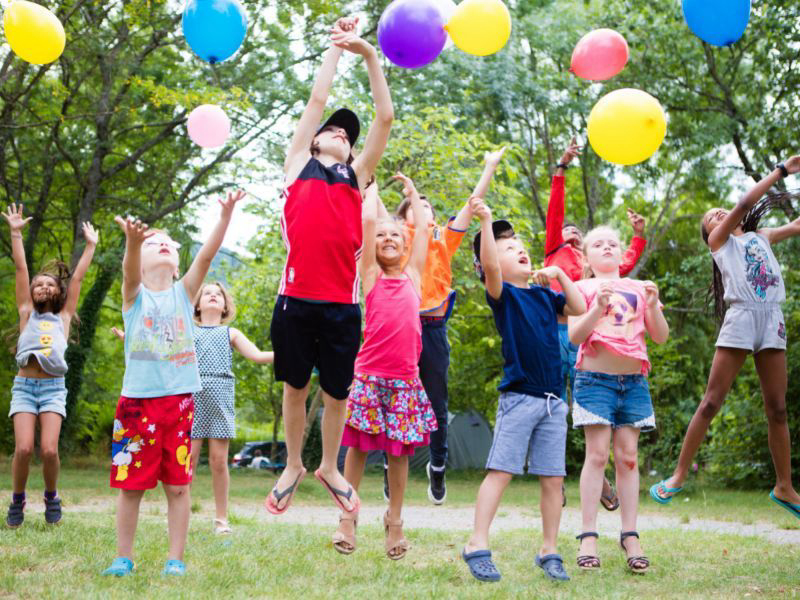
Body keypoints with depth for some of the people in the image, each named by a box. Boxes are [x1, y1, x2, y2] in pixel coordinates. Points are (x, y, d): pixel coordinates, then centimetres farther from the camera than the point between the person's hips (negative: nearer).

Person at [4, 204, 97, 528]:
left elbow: (77, 278, 18)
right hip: (24, 385, 0)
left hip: (53, 387, 0)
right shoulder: (27, 313, 16)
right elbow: (21, 269, 12)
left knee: (49, 450, -15)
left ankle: (51, 497, 10)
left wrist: (90, 246, 19)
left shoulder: (63, 317, 17)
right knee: (24, 448, -15)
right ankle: (18, 500, 7)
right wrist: (16, 233, 10)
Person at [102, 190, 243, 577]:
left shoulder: (184, 293, 8)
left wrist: (225, 216, -21)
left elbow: (206, 255, -6)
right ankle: (123, 557, 14)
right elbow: (130, 269, -20)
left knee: (178, 484, 3)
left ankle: (176, 558, 9)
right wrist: (134, 241, -42)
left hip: (179, 400, 1)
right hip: (137, 400, -1)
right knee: (130, 482, 3)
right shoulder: (135, 295, 3)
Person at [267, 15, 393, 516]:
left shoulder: (358, 174, 15)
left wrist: (370, 55, 7)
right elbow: (318, 99, 11)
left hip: (342, 304, 1)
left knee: (338, 391, 10)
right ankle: (293, 466, 28)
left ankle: (330, 468, 29)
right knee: (296, 386, 11)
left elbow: (386, 117, 11)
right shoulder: (299, 163, 13)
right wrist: (337, 47, 18)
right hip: (296, 298, -1)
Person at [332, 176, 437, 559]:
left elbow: (423, 227, 13)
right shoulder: (370, 275, 6)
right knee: (358, 446, 2)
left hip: (405, 378, 2)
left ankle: (394, 521, 18)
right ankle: (348, 516, 13)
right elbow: (367, 219, 0)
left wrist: (411, 191, 25)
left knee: (399, 451, 7)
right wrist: (373, 186, 13)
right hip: (369, 375, -2)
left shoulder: (412, 276, 13)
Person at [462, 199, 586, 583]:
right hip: (518, 397, -5)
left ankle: (549, 551, 14)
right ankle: (477, 546, -7)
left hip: (552, 401, 5)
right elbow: (489, 266, -21)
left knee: (553, 479, 6)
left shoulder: (543, 295, 15)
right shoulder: (501, 293, -3)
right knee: (500, 471, -8)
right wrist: (486, 221, -30)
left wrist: (559, 275, 10)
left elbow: (579, 309, 17)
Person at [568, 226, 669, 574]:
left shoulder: (639, 289, 14)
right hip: (595, 379, -3)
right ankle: (588, 537, -9)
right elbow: (575, 336, -6)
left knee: (628, 457, 0)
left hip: (633, 382, 3)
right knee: (597, 454, -10)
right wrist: (599, 308, -21)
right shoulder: (582, 289, 7)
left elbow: (661, 337, 8)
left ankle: (630, 538, 1)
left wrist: (653, 307, -11)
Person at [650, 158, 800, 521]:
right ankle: (678, 476, 0)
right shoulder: (718, 240, 11)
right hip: (740, 317, -4)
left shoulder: (761, 237, 25)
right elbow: (745, 204, -2)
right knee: (711, 403, -6)